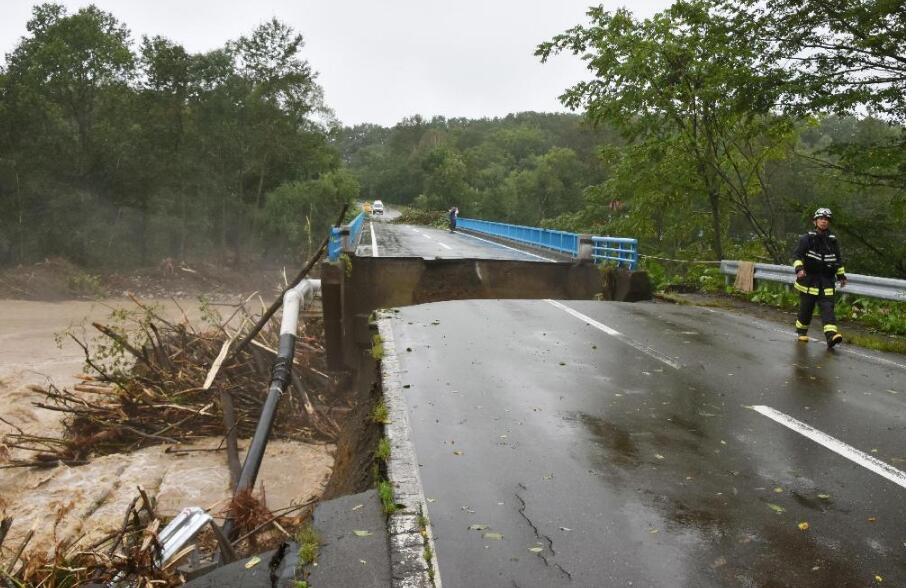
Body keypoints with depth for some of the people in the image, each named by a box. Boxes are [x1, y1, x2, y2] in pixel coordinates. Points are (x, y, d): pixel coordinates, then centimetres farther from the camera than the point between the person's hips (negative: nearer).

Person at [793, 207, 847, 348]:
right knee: (806, 308, 4)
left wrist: (841, 275, 19)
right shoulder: (806, 238, -2)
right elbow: (798, 256, -7)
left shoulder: (833, 240, 12)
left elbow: (838, 260, 22)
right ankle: (801, 331, 25)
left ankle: (831, 335, -23)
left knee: (827, 307, -11)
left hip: (826, 281, 3)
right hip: (809, 279, -3)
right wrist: (799, 269, -24)